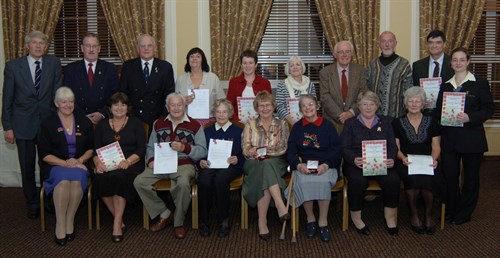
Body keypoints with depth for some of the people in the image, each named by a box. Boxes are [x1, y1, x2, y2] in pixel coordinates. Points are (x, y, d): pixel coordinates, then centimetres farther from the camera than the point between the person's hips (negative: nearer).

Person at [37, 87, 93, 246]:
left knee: (77, 179, -34)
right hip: (55, 166, -1)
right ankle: (60, 224, -28)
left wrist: (80, 160, -8)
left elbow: (91, 148, 13)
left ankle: (70, 221, -22)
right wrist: (65, 163, -16)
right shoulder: (47, 124, 5)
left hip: (79, 165, 1)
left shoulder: (84, 122, 12)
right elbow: (44, 154, -1)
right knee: (63, 180, -36)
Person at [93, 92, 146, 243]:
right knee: (101, 179, -30)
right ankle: (119, 219, -15)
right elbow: (96, 149, 9)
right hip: (107, 165, 2)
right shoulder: (102, 125, 18)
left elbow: (141, 149, 0)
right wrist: (98, 163, -13)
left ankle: (117, 223, -26)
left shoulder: (136, 123, 10)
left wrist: (128, 161, -18)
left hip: (130, 164, -2)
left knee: (120, 177, -34)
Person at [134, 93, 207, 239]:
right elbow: (151, 147, 18)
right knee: (139, 182, -19)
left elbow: (202, 151, -5)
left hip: (184, 165, -4)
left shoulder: (194, 126, 4)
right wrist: (151, 160, -2)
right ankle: (164, 214, -3)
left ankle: (178, 223, -12)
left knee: (183, 184, -37)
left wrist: (184, 147, -19)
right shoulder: (159, 124, 18)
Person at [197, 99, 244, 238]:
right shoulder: (207, 131, 24)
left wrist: (237, 160, -13)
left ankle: (223, 221, -22)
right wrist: (201, 161, -6)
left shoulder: (238, 131, 17)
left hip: (230, 166, -2)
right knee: (203, 180, -34)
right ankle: (203, 221, -19)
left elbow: (243, 154, 9)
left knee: (220, 179, -37)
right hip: (210, 165, 2)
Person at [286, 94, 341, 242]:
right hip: (303, 166, 1)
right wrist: (299, 165, -14)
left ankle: (323, 222, -19)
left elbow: (336, 149, 3)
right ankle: (310, 219, -13)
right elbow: (290, 151, 6)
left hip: (325, 166, -1)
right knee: (304, 182, -32)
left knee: (323, 181, -34)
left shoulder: (327, 125, 10)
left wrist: (326, 165, -15)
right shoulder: (297, 127, 15)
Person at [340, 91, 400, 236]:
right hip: (357, 163, -2)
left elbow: (392, 145, 10)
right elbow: (344, 148, 0)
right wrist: (354, 159, -21)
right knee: (358, 180, -34)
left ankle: (390, 218, -9)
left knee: (393, 179, -28)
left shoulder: (385, 122, 18)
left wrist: (391, 159, -13)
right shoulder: (350, 123, 11)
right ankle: (355, 217, -13)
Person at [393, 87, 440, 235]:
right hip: (406, 163, -1)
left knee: (426, 180, -31)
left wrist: (434, 159, -11)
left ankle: (428, 215, -3)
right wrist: (402, 158, -15)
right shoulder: (398, 123, 9)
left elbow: (436, 146, 9)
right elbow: (395, 147, 5)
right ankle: (414, 215, -9)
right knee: (413, 179, -33)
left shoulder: (431, 122, 13)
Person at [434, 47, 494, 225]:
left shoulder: (480, 83, -2)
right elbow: (438, 110, 14)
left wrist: (470, 117, -20)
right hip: (449, 138, 3)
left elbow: (489, 109, -6)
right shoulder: (445, 86, 11)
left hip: (472, 138, -3)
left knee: (470, 177, 8)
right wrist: (444, 116, -5)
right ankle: (451, 211, 21)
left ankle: (464, 214, 22)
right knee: (449, 175, 3)